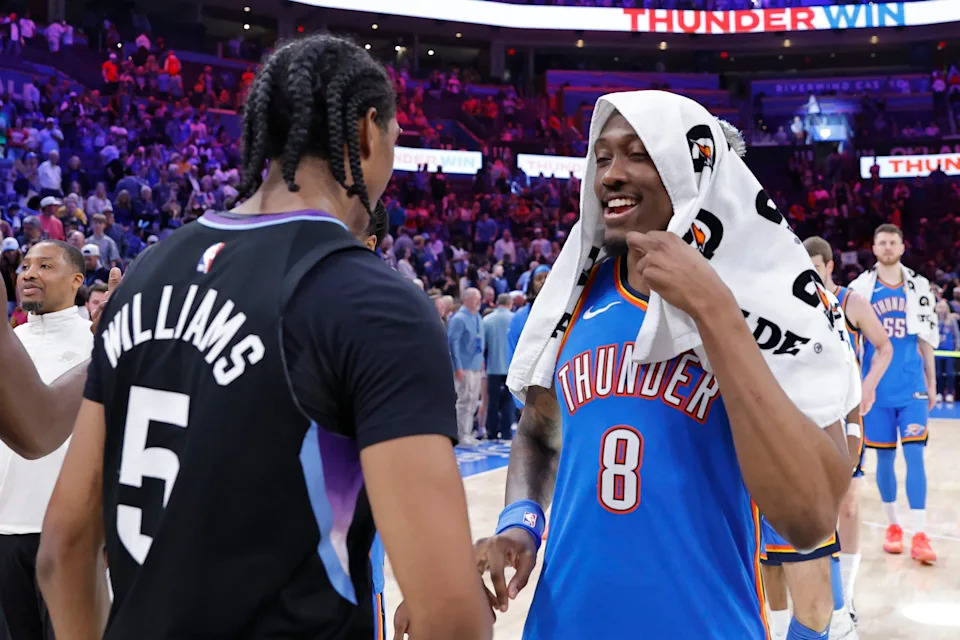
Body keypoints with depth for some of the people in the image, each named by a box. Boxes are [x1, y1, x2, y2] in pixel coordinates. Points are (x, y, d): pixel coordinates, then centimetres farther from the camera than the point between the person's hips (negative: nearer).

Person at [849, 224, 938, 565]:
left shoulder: (918, 287, 6)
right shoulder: (860, 288, -1)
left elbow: (926, 338, 12)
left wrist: (931, 382, 12)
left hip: (912, 384, 1)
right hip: (877, 386, -1)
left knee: (914, 454, -5)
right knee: (884, 457, 7)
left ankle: (919, 535, -4)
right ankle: (892, 526, 23)